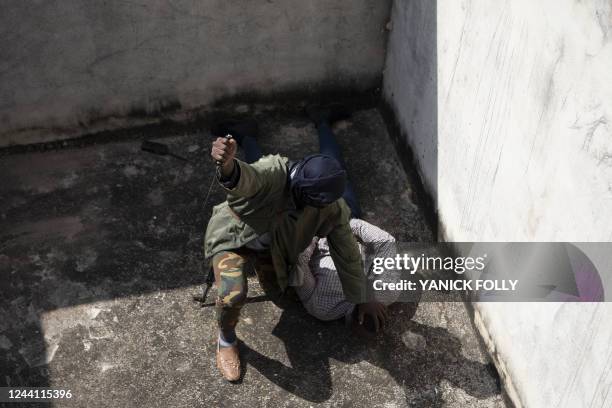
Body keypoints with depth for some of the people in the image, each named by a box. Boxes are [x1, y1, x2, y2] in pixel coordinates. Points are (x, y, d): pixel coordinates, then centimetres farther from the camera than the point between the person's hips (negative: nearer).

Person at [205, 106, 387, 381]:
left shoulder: (333, 208, -25)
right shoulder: (275, 173, -38)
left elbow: (348, 255, -12)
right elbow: (245, 179, -62)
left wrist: (362, 299, -3)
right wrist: (228, 166, -87)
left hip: (271, 247, 4)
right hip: (234, 234, -4)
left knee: (282, 301, 19)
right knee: (233, 295, -29)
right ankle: (226, 341, 8)